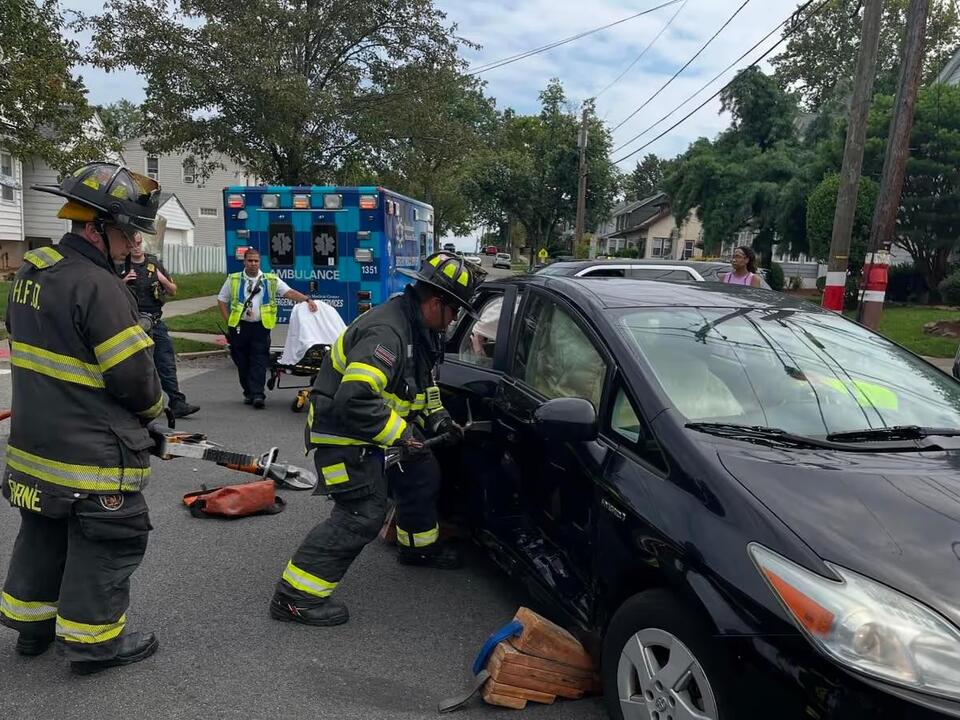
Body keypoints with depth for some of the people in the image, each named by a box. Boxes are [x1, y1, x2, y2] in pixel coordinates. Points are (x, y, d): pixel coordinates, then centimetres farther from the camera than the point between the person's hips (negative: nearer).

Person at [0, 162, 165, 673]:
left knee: (43, 534, 23)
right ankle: (93, 642, 20)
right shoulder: (97, 287, -24)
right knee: (108, 543, 7)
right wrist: (154, 407, -1)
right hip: (92, 455, -9)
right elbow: (134, 376, -22)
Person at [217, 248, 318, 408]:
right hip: (239, 327, 2)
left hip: (261, 327, -1)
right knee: (242, 363, 6)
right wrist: (229, 321, 3)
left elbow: (290, 293, -5)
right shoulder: (233, 280, 9)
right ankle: (248, 393, 19)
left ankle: (257, 395, -11)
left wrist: (307, 300, -21)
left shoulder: (271, 280, 5)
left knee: (259, 362, -8)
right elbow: (222, 300, 14)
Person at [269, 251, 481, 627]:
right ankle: (296, 596, -6)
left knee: (423, 475, 19)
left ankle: (418, 546, 42)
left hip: (374, 426, 10)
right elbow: (354, 401, -37)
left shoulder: (419, 329, 4)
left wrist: (434, 415, 8)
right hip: (342, 431, -10)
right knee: (363, 512, -14)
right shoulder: (386, 333, -30)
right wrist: (401, 434, -27)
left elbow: (423, 380, 22)